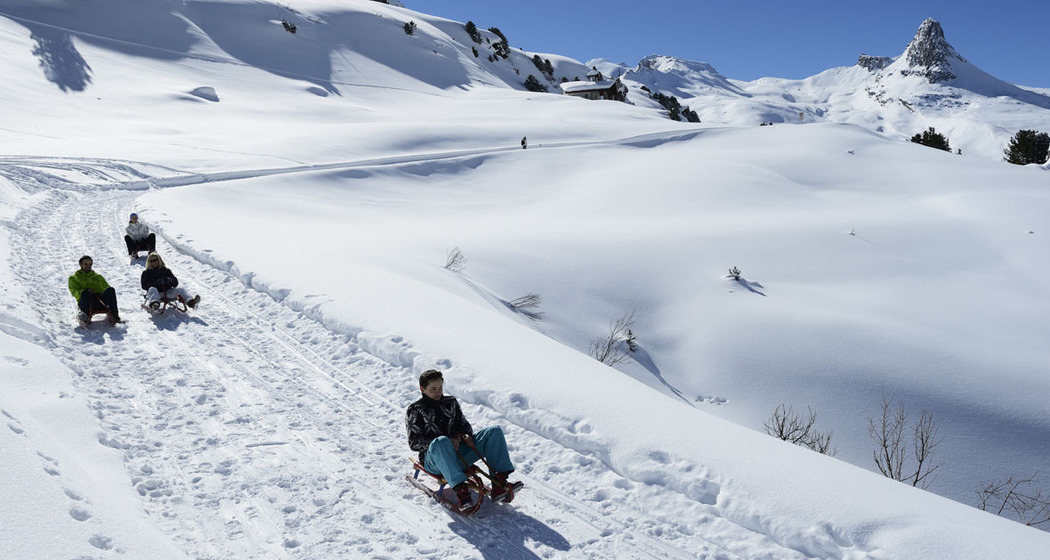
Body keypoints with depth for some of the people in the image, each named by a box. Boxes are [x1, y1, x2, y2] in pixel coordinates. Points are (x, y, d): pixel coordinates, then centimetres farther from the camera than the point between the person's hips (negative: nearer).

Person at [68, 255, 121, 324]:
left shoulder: (98, 276, 32)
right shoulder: (73, 278, 23)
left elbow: (106, 287, 22)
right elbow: (74, 291, 6)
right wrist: (82, 292, -17)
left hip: (101, 301, 2)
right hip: (85, 302, -2)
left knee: (110, 290, -30)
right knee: (85, 293, -37)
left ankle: (114, 314, -41)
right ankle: (86, 314, -45)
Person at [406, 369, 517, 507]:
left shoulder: (451, 402, 19)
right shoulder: (415, 410, 4)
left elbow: (463, 424, 26)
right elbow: (414, 443, -4)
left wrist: (467, 436, -1)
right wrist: (446, 441, -17)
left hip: (458, 453, 5)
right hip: (433, 459, -5)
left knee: (494, 431, -12)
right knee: (441, 442, -41)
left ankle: (499, 482, -28)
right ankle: (460, 488, -55)